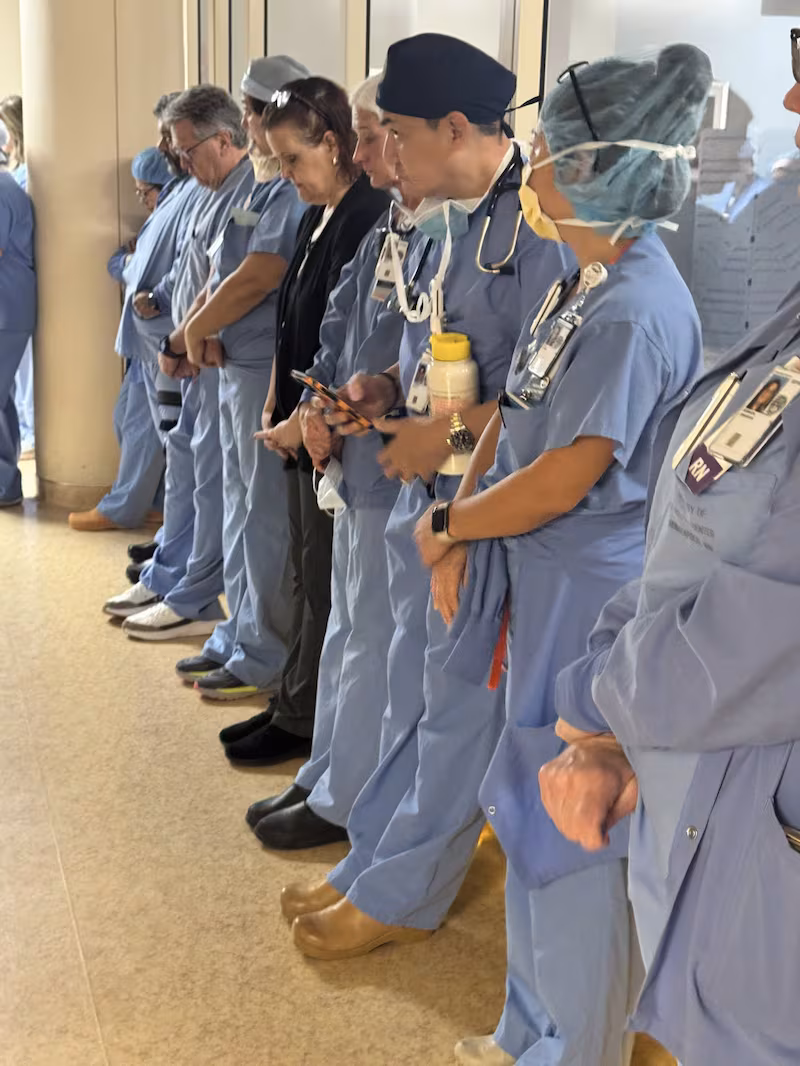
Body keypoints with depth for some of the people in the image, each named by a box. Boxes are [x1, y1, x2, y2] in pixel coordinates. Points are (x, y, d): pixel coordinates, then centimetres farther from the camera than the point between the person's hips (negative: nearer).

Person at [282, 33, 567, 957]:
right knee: (409, 689, 18)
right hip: (422, 492, 9)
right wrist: (385, 387, 3)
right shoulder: (441, 220, 9)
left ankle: (402, 893, 21)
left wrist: (448, 433, -18)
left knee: (459, 703, 6)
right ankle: (371, 860, 33)